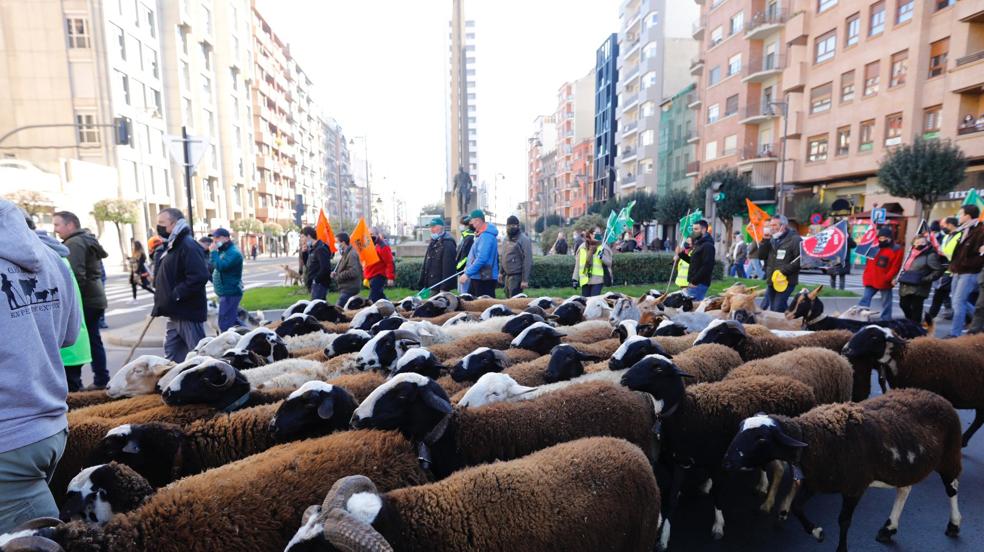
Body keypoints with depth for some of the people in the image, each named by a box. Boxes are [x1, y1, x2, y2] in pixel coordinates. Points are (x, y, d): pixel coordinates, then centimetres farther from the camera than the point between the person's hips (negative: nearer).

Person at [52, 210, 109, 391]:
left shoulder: (74, 243, -14)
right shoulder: (87, 240, 17)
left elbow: (76, 275, -24)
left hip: (84, 300, -10)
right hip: (94, 298, 10)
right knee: (93, 340, 13)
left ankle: (72, 384, 2)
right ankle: (101, 379, 18)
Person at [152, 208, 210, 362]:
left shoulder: (188, 246, -17)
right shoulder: (171, 246, 16)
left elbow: (199, 277, -28)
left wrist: (176, 294, -23)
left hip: (189, 313, -11)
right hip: (176, 313, 11)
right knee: (171, 352, 17)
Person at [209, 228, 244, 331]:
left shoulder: (233, 252, -16)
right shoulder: (223, 251, 17)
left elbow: (220, 266, -27)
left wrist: (213, 252, -17)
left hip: (230, 293, -11)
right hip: (227, 292, 11)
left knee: (225, 324, -11)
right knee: (233, 320, 19)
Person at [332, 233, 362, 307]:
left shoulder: (352, 254, -17)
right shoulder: (345, 253, 14)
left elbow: (353, 272, -25)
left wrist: (338, 276, -15)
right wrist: (336, 273, 6)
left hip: (349, 289, -10)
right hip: (346, 288, 10)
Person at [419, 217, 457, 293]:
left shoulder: (448, 244, -13)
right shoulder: (432, 242, 17)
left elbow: (448, 267, -20)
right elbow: (425, 265, 21)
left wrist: (444, 288, -24)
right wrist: (421, 283, 18)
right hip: (430, 285, 9)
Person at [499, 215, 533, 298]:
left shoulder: (524, 239, -14)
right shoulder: (506, 239, 12)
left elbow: (527, 261, -18)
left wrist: (525, 280, -21)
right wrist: (501, 272, 18)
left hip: (517, 276, -8)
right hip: (507, 275, 8)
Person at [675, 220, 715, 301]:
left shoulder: (707, 245, -13)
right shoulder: (698, 244, 19)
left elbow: (707, 267, -22)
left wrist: (694, 281, -22)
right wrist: (681, 254, 11)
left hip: (699, 284, -10)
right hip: (693, 283, 10)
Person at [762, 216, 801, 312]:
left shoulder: (795, 239, -7)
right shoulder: (772, 240, 16)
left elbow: (800, 260, -15)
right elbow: (761, 256, 8)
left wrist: (783, 271, -18)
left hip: (786, 281, -7)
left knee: (778, 310, -12)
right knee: (773, 309, 12)